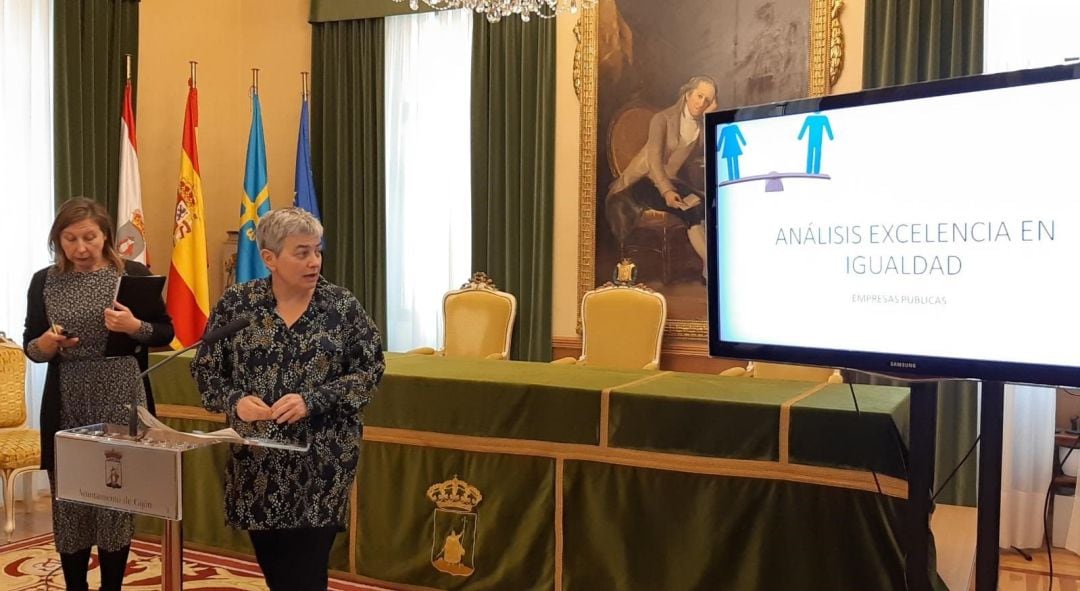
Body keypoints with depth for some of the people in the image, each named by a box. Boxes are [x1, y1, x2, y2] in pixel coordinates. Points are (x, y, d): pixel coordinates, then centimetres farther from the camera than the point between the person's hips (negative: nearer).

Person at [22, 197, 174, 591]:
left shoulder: (134, 274, 0)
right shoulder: (44, 282, 5)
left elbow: (166, 333, 2)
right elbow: (29, 346, 10)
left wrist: (135, 327, -17)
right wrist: (45, 344, -12)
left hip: (121, 403, -1)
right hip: (66, 407, 2)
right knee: (68, 500, 5)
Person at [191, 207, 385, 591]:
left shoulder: (342, 306, -2)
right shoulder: (237, 302, 1)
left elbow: (370, 370, -4)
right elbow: (205, 366, 7)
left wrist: (313, 400, -17)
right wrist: (234, 400, -13)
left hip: (321, 461, -2)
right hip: (257, 459, 2)